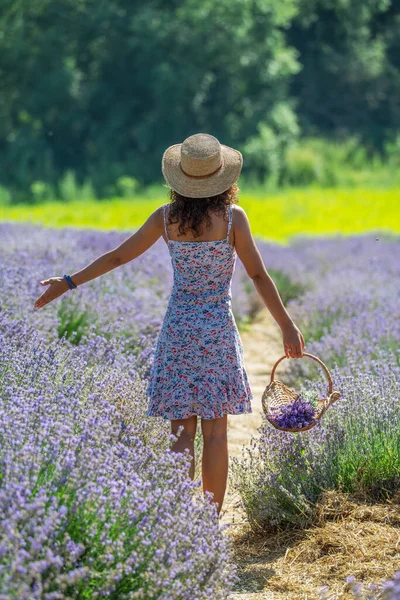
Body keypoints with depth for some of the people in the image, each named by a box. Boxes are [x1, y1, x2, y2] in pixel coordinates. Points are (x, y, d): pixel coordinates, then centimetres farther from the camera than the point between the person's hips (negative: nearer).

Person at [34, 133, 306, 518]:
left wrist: (68, 282, 14)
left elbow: (117, 256, 4)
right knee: (215, 431, 4)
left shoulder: (167, 217, -1)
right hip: (217, 330, -2)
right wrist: (287, 326, 2)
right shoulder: (232, 217, -8)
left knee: (181, 431, 6)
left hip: (177, 328, 2)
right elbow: (259, 276, -6)